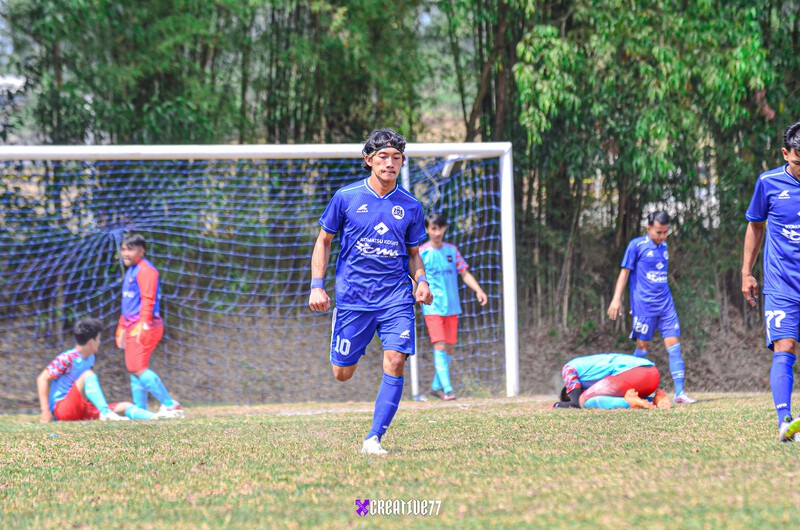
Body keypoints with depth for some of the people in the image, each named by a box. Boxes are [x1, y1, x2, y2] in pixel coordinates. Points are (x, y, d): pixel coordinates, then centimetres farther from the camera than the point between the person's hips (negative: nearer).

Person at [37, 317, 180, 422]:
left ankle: (156, 416, -30)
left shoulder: (90, 358, 13)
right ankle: (106, 413, -45)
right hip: (61, 407, -9)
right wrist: (45, 411, -19)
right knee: (88, 374, -30)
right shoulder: (67, 358, -12)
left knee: (125, 406, -5)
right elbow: (42, 379, -13)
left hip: (82, 410, 9)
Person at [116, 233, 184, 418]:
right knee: (134, 369, 10)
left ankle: (170, 404, -17)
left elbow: (148, 300, -18)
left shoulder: (145, 270, -10)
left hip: (144, 327, -10)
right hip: (132, 326, 10)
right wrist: (122, 329, 27)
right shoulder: (130, 271, 21)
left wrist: (143, 326, -25)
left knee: (138, 368, -17)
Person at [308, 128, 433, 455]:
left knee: (395, 361, -18)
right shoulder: (346, 197, -1)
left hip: (396, 296, 1)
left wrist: (421, 280, -3)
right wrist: (317, 286, -1)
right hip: (352, 297, -1)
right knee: (342, 373, 3)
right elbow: (324, 241, 8)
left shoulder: (410, 206, 5)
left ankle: (374, 438, -10)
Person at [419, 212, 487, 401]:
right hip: (432, 307, -5)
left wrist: (478, 290, -3)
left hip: (452, 306, 5)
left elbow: (464, 273, 10)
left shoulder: (452, 250, 8)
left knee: (450, 348, 7)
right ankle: (447, 388, -16)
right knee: (439, 346, -15)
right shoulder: (421, 253, -3)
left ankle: (436, 385, 21)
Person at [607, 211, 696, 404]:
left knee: (674, 345, -4)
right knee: (643, 347, -2)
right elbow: (625, 272, -4)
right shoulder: (637, 245, -3)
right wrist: (617, 299, -10)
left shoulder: (664, 246, 14)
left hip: (665, 304, 5)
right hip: (644, 305, -5)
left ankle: (680, 392, -7)